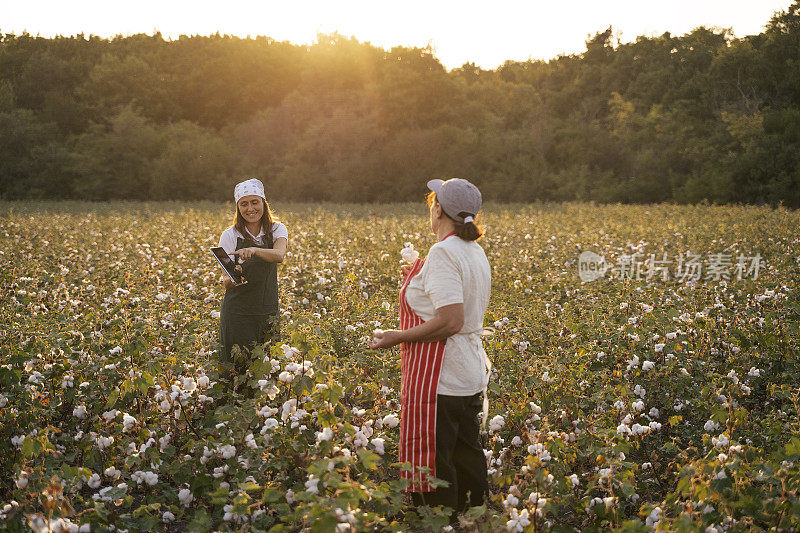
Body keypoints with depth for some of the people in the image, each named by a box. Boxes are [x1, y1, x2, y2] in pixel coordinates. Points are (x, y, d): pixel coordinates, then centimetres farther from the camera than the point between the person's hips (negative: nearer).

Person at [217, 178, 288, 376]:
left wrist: (254, 250, -39)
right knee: (238, 368, -1)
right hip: (238, 313, -2)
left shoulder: (277, 230, 1)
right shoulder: (230, 236, -4)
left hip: (268, 312, 2)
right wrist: (231, 278, -30)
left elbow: (279, 255, -22)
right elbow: (226, 283, -7)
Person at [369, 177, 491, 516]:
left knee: (432, 465, -1)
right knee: (466, 457, 18)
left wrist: (398, 336, -17)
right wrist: (420, 282, 21)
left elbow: (451, 321, -26)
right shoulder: (475, 252, 10)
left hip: (440, 379, -10)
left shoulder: (443, 253, -19)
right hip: (471, 373, 10)